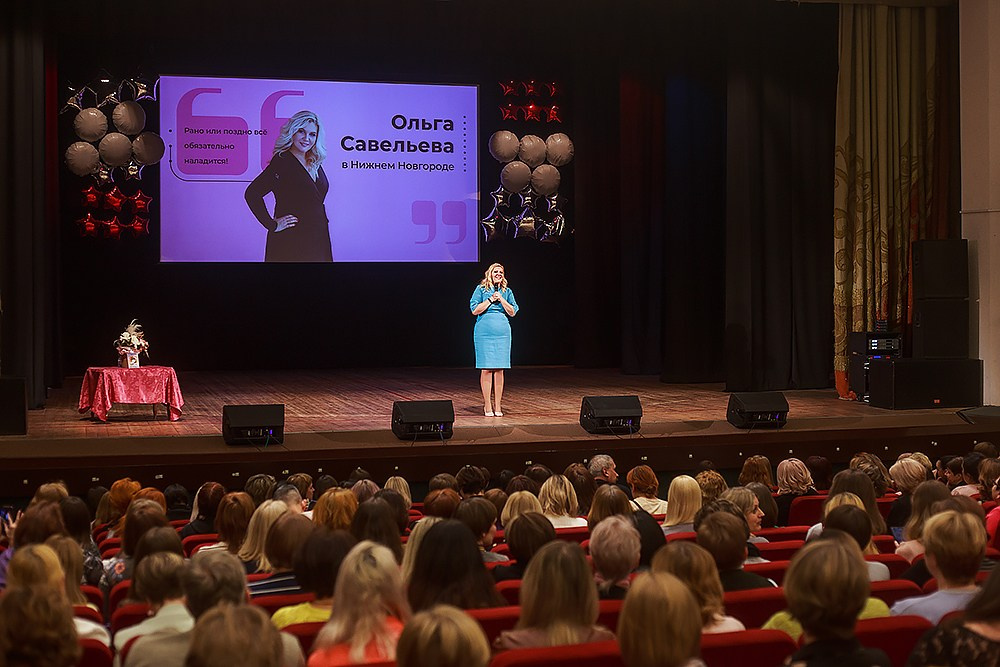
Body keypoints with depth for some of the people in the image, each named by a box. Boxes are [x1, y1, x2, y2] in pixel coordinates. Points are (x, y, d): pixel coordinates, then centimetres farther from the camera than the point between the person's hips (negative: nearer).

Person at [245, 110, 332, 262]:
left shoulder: (315, 164, 11)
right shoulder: (282, 162, -12)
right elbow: (252, 194, -19)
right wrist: (272, 225, -16)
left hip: (318, 241, 7)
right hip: (291, 242, -7)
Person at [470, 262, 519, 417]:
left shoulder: (507, 292, 14)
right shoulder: (481, 289, 6)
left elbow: (512, 312, 7)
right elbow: (474, 310, -2)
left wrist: (501, 299, -4)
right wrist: (490, 300, -7)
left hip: (502, 333, 3)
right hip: (484, 332, -3)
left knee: (499, 369, 1)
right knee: (486, 369, -4)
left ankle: (498, 406, 6)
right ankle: (487, 406, 1)